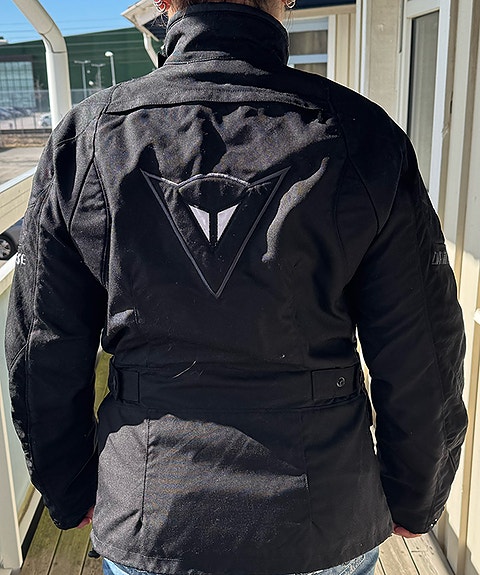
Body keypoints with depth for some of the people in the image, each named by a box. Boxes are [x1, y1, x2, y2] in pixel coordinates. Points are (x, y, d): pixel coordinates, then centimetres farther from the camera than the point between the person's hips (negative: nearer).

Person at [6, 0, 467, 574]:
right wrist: (414, 502, 9)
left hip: (147, 527, 1)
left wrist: (72, 496, 13)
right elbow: (421, 362, -9)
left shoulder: (84, 139, -11)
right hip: (327, 529, 0)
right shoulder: (366, 139, -14)